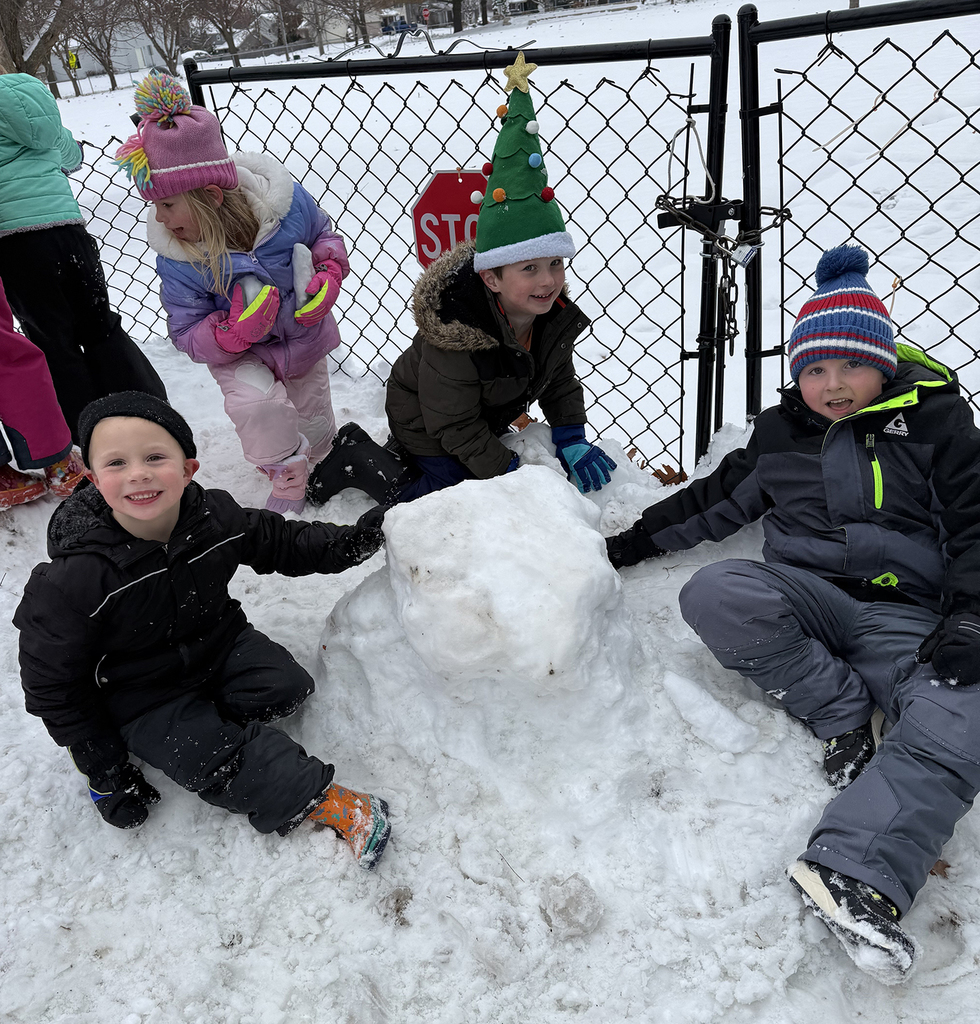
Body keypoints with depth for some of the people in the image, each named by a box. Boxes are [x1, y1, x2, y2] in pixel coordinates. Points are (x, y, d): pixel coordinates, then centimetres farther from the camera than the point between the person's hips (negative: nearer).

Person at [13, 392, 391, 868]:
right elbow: (52, 685, -16)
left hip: (218, 644, 5)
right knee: (217, 760, -19)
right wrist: (104, 769, -11)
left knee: (286, 687, -15)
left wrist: (347, 543, -12)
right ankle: (328, 803, -7)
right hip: (142, 695, -4)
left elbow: (279, 542, 3)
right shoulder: (74, 580, -29)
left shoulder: (216, 517, -18)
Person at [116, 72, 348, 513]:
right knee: (255, 402, -31)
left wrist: (328, 276, -25)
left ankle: (321, 464, 54)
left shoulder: (284, 199, -27)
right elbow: (187, 334, -20)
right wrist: (237, 330, -40)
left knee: (314, 424, 18)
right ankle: (288, 479, -4)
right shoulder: (174, 258, -28)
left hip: (304, 334, 2)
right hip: (238, 352, -2)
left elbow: (325, 235, -5)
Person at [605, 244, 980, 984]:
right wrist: (634, 542, 14)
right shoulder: (782, 431, 15)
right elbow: (717, 500, 21)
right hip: (803, 590, 2)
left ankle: (853, 875, -35)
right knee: (715, 594, -31)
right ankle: (842, 711, -16)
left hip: (908, 613, -1)